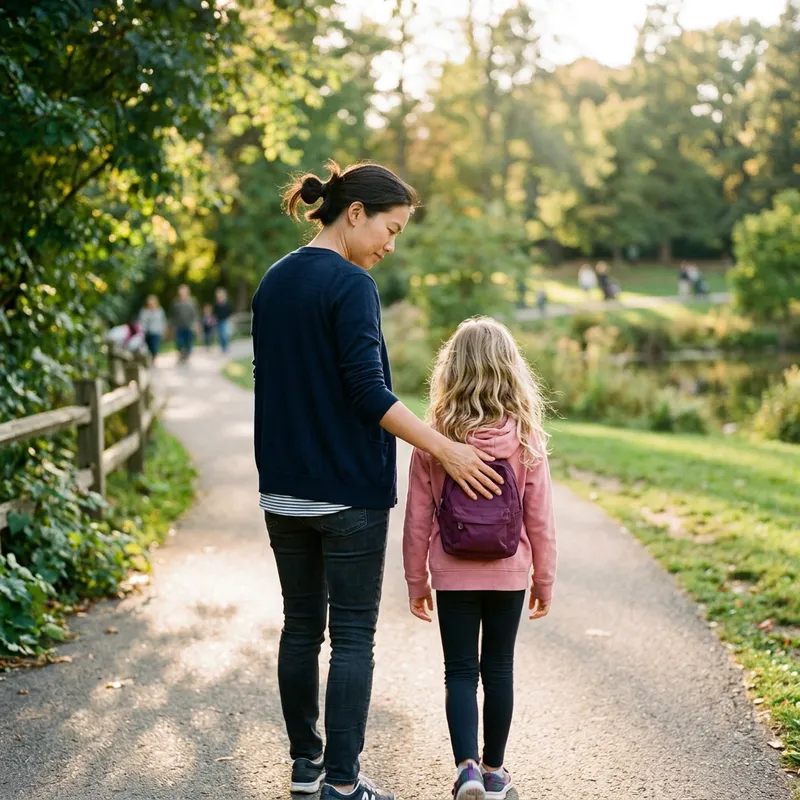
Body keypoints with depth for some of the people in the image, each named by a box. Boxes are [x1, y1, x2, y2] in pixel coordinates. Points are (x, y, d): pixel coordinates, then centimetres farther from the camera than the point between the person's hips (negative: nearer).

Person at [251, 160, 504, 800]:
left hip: (285, 489, 8)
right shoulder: (351, 285, -14)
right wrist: (445, 448, -16)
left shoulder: (274, 282, 10)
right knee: (353, 635, 1)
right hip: (349, 493, -7)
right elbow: (368, 392, -20)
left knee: (301, 627, 15)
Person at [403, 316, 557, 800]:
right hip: (509, 574, 1)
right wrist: (545, 580, 8)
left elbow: (418, 520, -5)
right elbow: (540, 520, -4)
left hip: (453, 576, -1)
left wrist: (417, 581, 7)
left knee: (460, 672, 8)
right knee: (499, 670, 14)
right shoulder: (526, 439, -9)